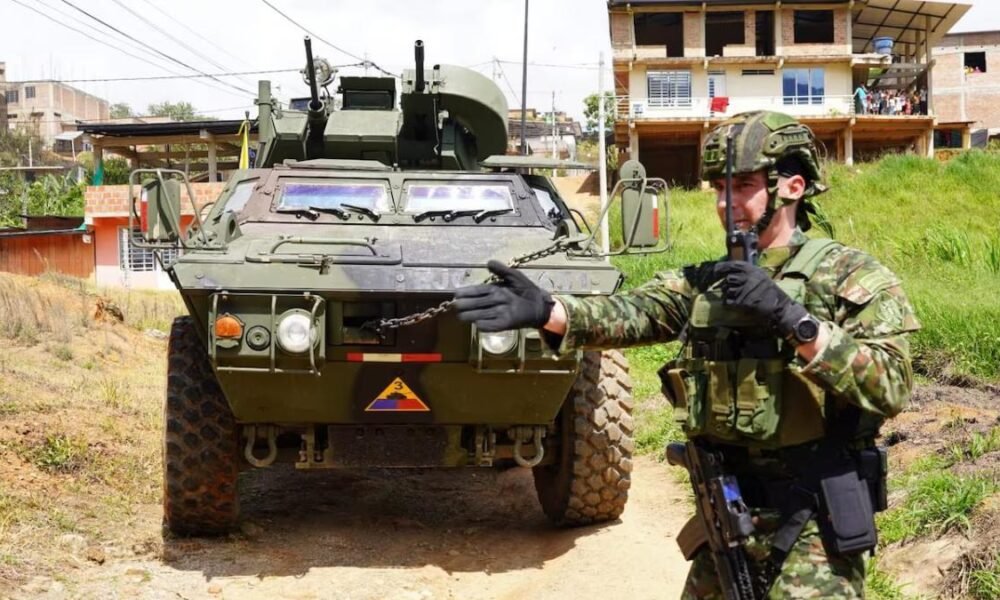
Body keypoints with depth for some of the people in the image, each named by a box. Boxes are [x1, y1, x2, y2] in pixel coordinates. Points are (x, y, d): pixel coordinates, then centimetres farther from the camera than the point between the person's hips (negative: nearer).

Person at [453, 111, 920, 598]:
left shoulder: (850, 276, -6)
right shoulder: (705, 281, 9)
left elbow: (891, 386, -18)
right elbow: (633, 312, -8)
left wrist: (792, 319, -26)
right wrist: (545, 309, -25)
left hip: (813, 521, -5)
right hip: (727, 515, 5)